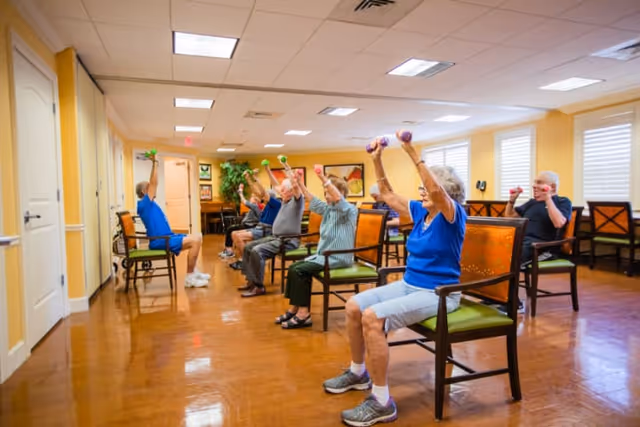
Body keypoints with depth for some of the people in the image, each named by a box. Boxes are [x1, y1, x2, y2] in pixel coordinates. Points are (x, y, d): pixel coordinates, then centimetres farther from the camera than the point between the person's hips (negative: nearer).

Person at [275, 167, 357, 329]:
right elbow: (313, 201, 16)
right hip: (323, 254, 9)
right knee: (293, 267, 1)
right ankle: (294, 309, 6)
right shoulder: (328, 209, 13)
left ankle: (304, 314, -14)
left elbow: (338, 198, -32)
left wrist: (323, 178, -38)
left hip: (338, 258, -9)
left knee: (300, 270, -19)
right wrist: (300, 184, 6)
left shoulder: (350, 210, -12)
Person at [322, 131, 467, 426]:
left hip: (437, 293, -8)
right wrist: (377, 160, 6)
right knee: (354, 306, 0)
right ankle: (358, 372, 20)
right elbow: (388, 195, 14)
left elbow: (438, 191, -35)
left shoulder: (453, 215, -13)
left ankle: (382, 402, -16)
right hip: (409, 284, 9)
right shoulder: (420, 211, 9)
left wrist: (413, 153, -37)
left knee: (373, 317, -28)